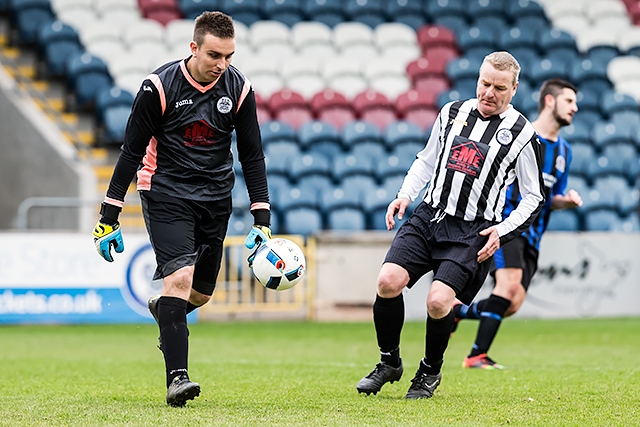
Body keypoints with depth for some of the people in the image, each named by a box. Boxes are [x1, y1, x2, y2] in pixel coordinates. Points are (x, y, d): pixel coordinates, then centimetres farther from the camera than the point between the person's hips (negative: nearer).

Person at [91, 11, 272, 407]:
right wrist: (109, 218, -10)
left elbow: (252, 156, 3)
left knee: (202, 293, 8)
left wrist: (262, 220, -3)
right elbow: (132, 151, -8)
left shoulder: (239, 89, -5)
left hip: (215, 196, 4)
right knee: (180, 277, -21)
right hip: (166, 192, -4)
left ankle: (163, 309, 44)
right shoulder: (160, 86, -15)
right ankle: (177, 377, -21)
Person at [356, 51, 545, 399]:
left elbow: (534, 197, 4)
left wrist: (503, 231, -9)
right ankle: (389, 363, 7)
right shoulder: (453, 112, 8)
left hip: (472, 231, -4)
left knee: (438, 301, -20)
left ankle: (430, 372, 8)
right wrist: (405, 195, 6)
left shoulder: (522, 135, -2)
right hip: (428, 215, 4)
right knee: (388, 281, -15)